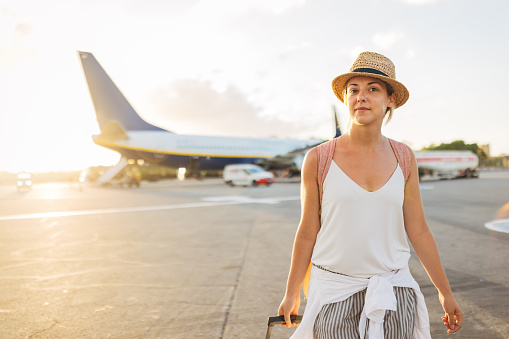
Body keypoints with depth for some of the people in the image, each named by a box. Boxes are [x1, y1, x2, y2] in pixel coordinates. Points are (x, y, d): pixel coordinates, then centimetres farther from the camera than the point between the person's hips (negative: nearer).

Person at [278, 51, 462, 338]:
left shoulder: (403, 158, 0)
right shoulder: (318, 159, -7)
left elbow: (418, 230, 6)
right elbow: (307, 232, 0)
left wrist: (445, 292, 9)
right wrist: (292, 294, 6)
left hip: (392, 293, 2)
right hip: (334, 291, -2)